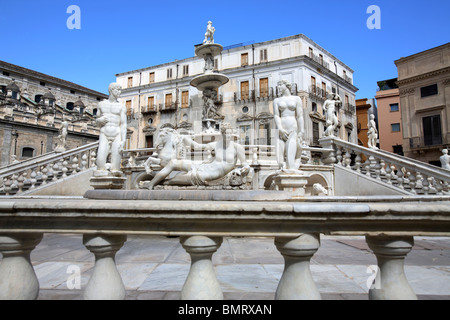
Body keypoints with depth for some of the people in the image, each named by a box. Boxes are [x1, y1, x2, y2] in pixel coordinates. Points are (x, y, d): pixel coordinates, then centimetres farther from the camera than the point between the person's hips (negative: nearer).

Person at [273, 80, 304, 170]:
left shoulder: (296, 99, 14)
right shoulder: (277, 100, 18)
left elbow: (300, 116, 5)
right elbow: (276, 115, 4)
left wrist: (301, 132, -7)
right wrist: (280, 129, -14)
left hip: (293, 130, -1)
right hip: (281, 130, 2)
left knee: (290, 159, -16)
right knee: (281, 161, -9)